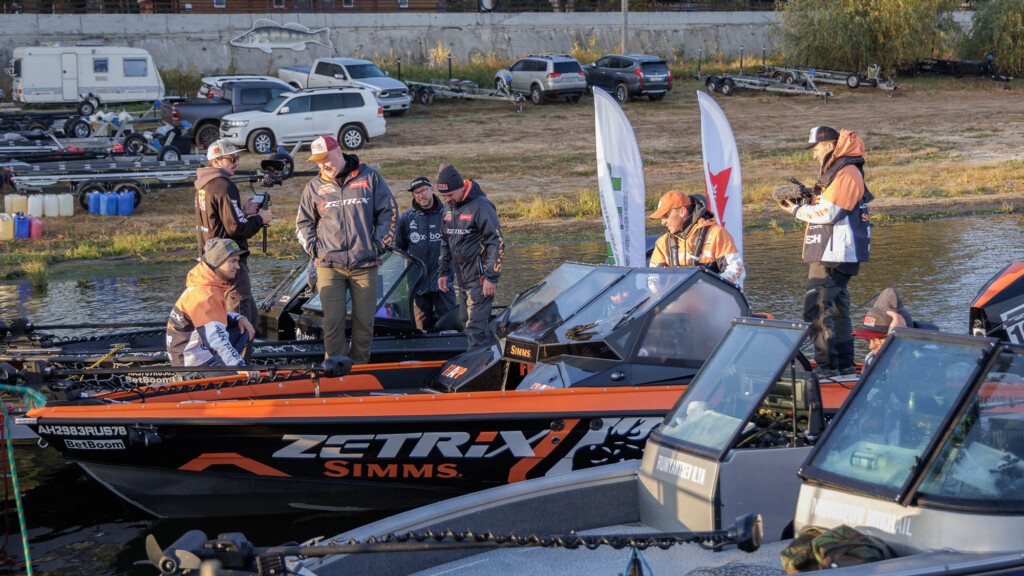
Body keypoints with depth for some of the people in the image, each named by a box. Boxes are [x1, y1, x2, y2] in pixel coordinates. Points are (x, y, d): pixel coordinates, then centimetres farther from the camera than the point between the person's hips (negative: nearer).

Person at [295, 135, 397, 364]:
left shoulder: (369, 178, 5)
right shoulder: (314, 187, 10)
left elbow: (389, 212, 9)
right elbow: (303, 223, 20)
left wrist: (379, 244, 2)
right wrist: (313, 248, 5)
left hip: (365, 265, -1)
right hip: (330, 266, 1)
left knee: (364, 322, 2)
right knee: (332, 323, -6)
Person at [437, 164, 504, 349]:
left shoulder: (481, 206, -14)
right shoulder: (449, 209, 12)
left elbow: (497, 243, -15)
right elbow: (446, 242, 24)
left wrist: (491, 278, -18)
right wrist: (443, 272, 20)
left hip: (480, 279, -9)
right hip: (462, 279, 9)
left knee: (476, 325, -12)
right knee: (466, 321, 11)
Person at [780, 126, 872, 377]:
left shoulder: (846, 173, -14)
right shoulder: (834, 171, 20)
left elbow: (829, 213, -20)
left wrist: (797, 210, -10)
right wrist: (810, 197, 3)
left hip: (834, 255, -11)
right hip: (832, 254, 11)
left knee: (817, 307, -13)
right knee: (837, 307, 14)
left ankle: (827, 366, -14)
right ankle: (845, 364, 20)